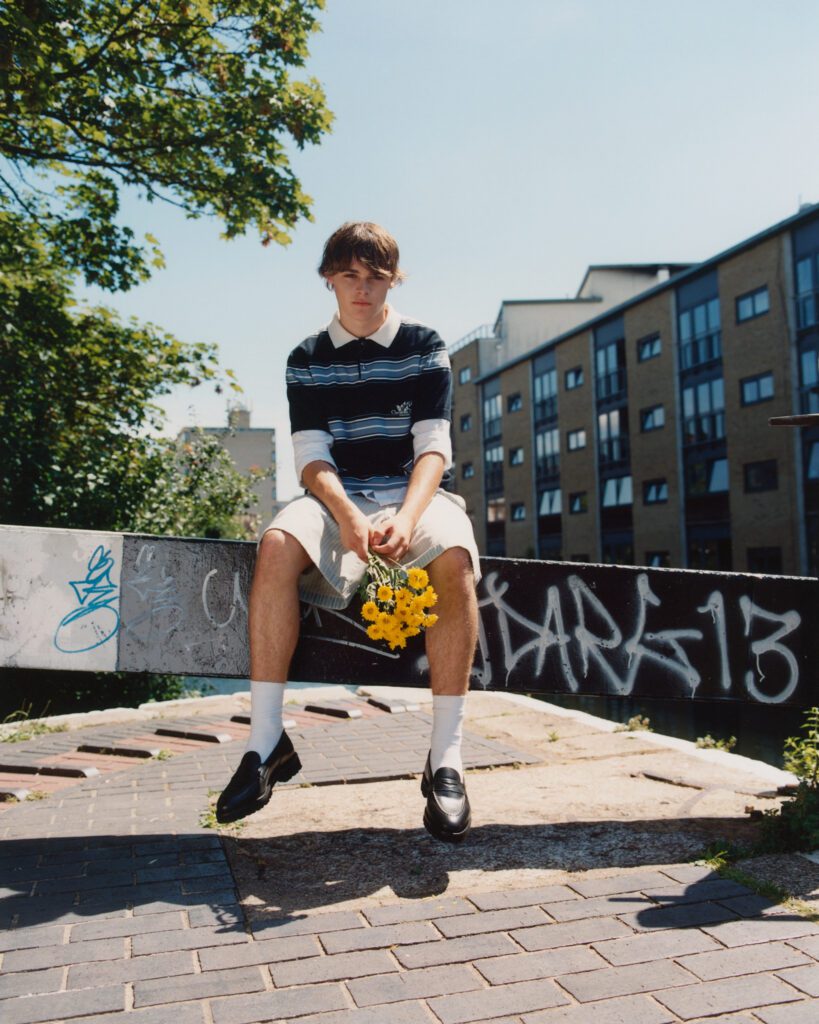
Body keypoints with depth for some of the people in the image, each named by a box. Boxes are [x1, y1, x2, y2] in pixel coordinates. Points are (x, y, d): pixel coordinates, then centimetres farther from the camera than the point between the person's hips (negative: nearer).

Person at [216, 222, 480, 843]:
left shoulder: (425, 348, 5)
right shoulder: (307, 360, 8)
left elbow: (433, 446, -6)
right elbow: (312, 458, -3)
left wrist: (407, 517, -27)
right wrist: (349, 516, -26)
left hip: (414, 494, 0)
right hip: (338, 496, 1)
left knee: (455, 556, -35)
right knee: (278, 544, -32)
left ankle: (446, 759, -30)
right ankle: (267, 743, -25)